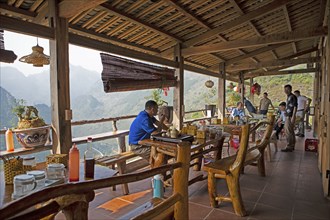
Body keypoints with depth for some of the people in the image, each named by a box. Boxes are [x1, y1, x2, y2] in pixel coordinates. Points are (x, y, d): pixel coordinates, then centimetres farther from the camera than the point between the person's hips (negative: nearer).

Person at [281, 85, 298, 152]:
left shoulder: (292, 97, -13)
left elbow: (295, 107, -18)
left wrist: (293, 117, -21)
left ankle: (289, 147, -2)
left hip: (290, 117, -10)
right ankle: (292, 146, 22)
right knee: (291, 132, 14)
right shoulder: (288, 97, 15)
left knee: (288, 132, -7)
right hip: (288, 116, 10)